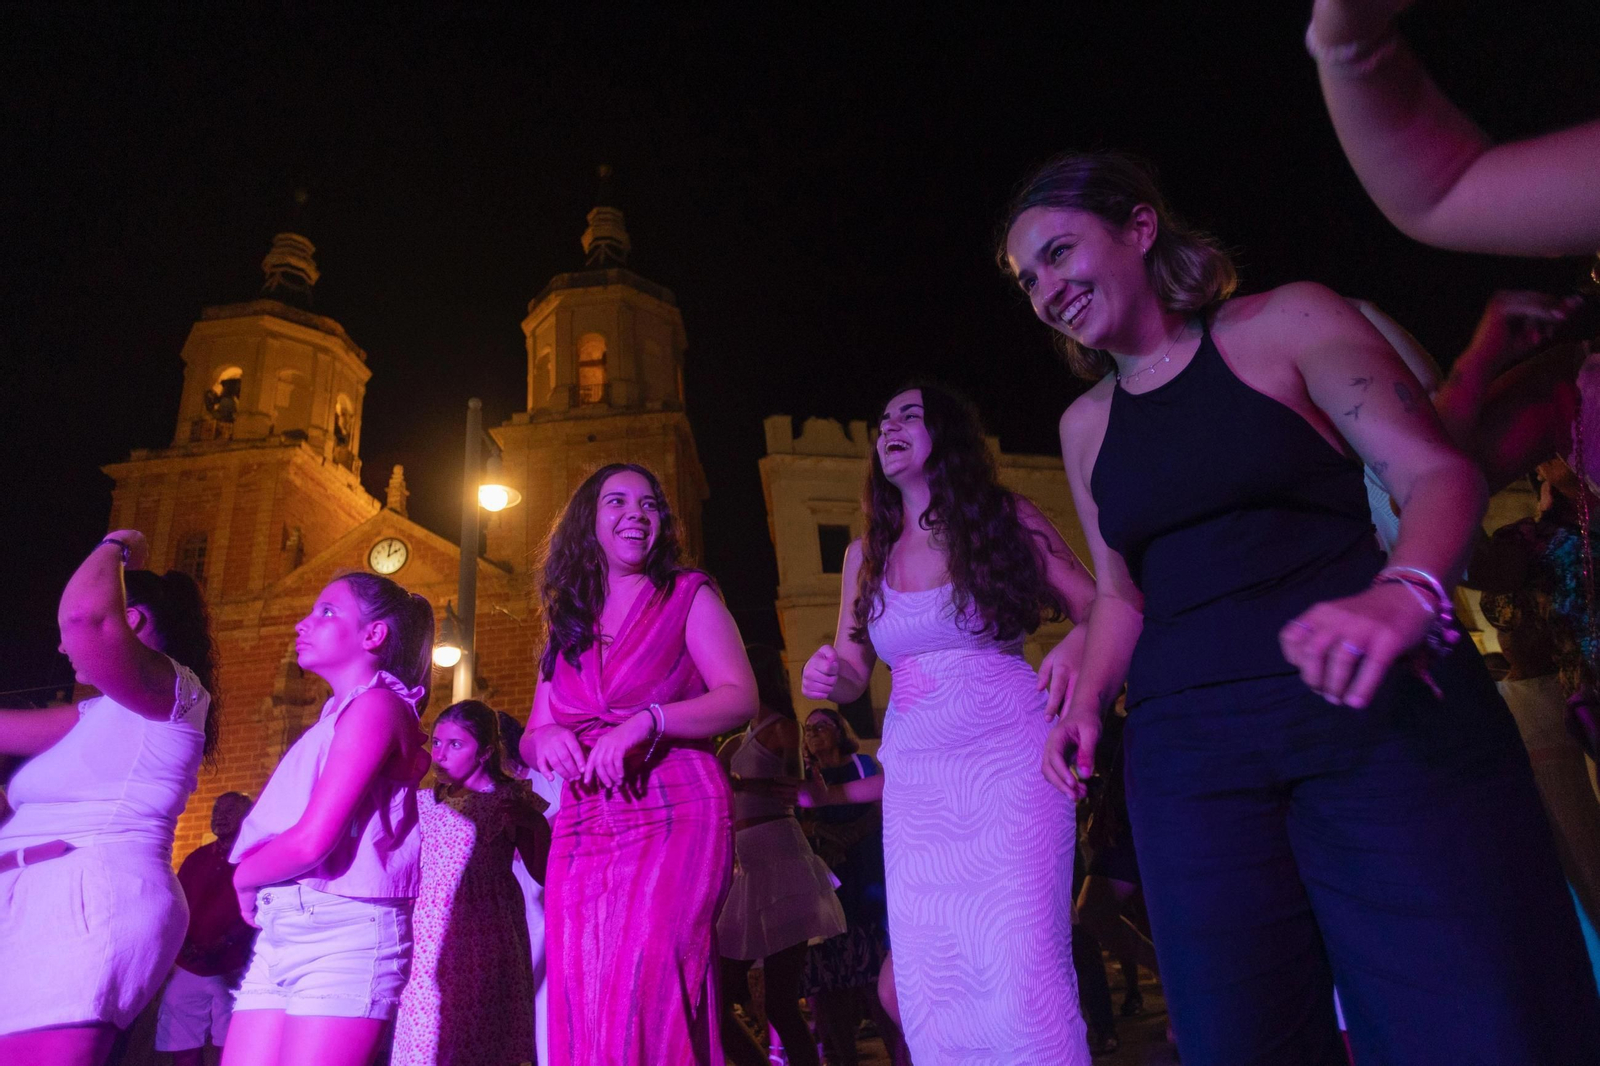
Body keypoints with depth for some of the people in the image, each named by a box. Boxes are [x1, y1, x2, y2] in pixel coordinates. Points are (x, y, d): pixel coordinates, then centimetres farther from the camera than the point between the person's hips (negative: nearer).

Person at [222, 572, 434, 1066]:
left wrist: (245, 877, 2)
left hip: (344, 931, -8)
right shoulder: (336, 714, 21)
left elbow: (311, 840, -16)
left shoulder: (376, 703, -8)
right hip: (282, 931, 8)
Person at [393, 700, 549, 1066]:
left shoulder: (514, 799, 1)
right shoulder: (423, 801, 6)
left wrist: (538, 824, -11)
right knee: (434, 1030, 0)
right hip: (437, 933, 2)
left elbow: (543, 874, 5)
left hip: (492, 933, -1)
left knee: (490, 1029, 2)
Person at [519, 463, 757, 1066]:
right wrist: (545, 740, -6)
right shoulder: (568, 625, 19)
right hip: (583, 828, 4)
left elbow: (740, 697, -5)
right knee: (578, 1009, 0)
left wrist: (645, 722, -19)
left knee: (645, 998, -16)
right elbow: (530, 737, 19)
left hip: (674, 816, -4)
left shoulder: (688, 596, 7)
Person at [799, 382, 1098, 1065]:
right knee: (931, 988, 5)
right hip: (914, 773, 4)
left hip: (1009, 756, -3)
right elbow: (853, 673, 14)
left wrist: (1077, 645, -23)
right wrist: (827, 675, -10)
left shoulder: (1008, 518, 3)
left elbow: (1099, 608, 0)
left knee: (1021, 975, -10)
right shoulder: (867, 554, 13)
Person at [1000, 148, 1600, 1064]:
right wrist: (1087, 703, 5)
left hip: (1383, 714, -3)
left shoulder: (1287, 323, 3)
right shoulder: (1086, 426, 16)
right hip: (1188, 755, 4)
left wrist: (1404, 594, -26)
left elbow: (1437, 472, -6)